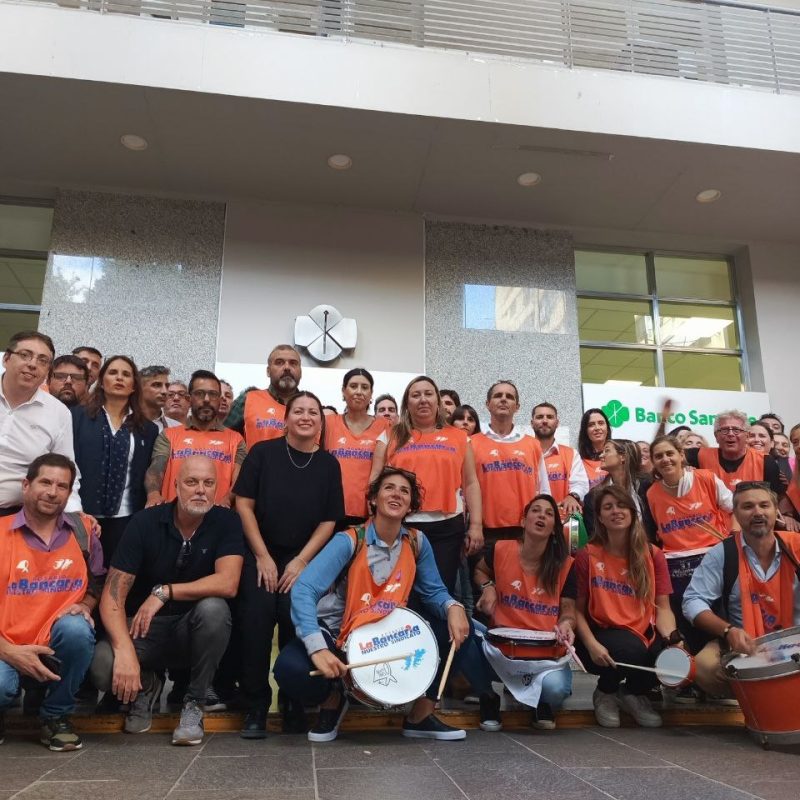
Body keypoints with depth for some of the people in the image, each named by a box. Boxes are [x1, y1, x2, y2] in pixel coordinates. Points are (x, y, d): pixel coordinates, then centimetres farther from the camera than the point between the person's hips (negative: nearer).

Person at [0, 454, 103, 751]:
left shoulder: (83, 530, 5)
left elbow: (97, 582, 17)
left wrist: (85, 606, -6)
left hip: (56, 648, 2)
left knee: (76, 627, -33)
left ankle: (56, 716, -5)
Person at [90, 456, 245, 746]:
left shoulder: (226, 522, -11)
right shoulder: (145, 522, -11)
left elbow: (227, 583, -25)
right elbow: (112, 595, -15)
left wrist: (164, 592, -25)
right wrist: (125, 650, -30)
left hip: (195, 629, 0)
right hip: (145, 626, 1)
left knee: (214, 608, -34)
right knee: (102, 665, -29)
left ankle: (194, 703, -9)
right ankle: (146, 686, 10)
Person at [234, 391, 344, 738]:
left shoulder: (328, 464, 3)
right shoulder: (262, 452, -1)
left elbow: (329, 520, 3)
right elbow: (244, 504, -3)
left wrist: (301, 561, -6)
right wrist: (263, 556, -8)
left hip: (303, 557, 1)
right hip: (260, 553, -1)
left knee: (295, 621, -12)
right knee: (256, 619, -15)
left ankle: (294, 704, 6)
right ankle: (256, 706, 0)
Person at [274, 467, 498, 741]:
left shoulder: (417, 542, -6)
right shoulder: (350, 541, -21)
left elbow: (433, 591, 2)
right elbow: (304, 591, -29)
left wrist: (453, 607, -23)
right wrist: (318, 648, -42)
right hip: (339, 632, -4)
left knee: (456, 628, -12)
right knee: (290, 669, -32)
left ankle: (420, 717, 2)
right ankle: (333, 699, 6)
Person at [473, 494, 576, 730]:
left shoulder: (565, 565, -4)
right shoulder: (500, 550, -3)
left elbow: (568, 610, 3)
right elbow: (480, 570, 20)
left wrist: (565, 624, -19)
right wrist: (488, 587, 0)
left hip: (548, 653, -1)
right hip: (503, 648, 2)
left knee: (555, 689, -32)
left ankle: (541, 704, 10)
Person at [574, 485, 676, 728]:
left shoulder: (653, 555, 5)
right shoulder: (587, 556, -3)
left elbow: (663, 607, 0)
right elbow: (578, 610, -3)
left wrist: (671, 637, -20)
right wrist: (591, 644, -20)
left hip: (645, 634, 3)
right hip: (603, 635, -3)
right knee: (631, 649, -36)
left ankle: (633, 693, 8)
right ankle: (605, 693, 2)